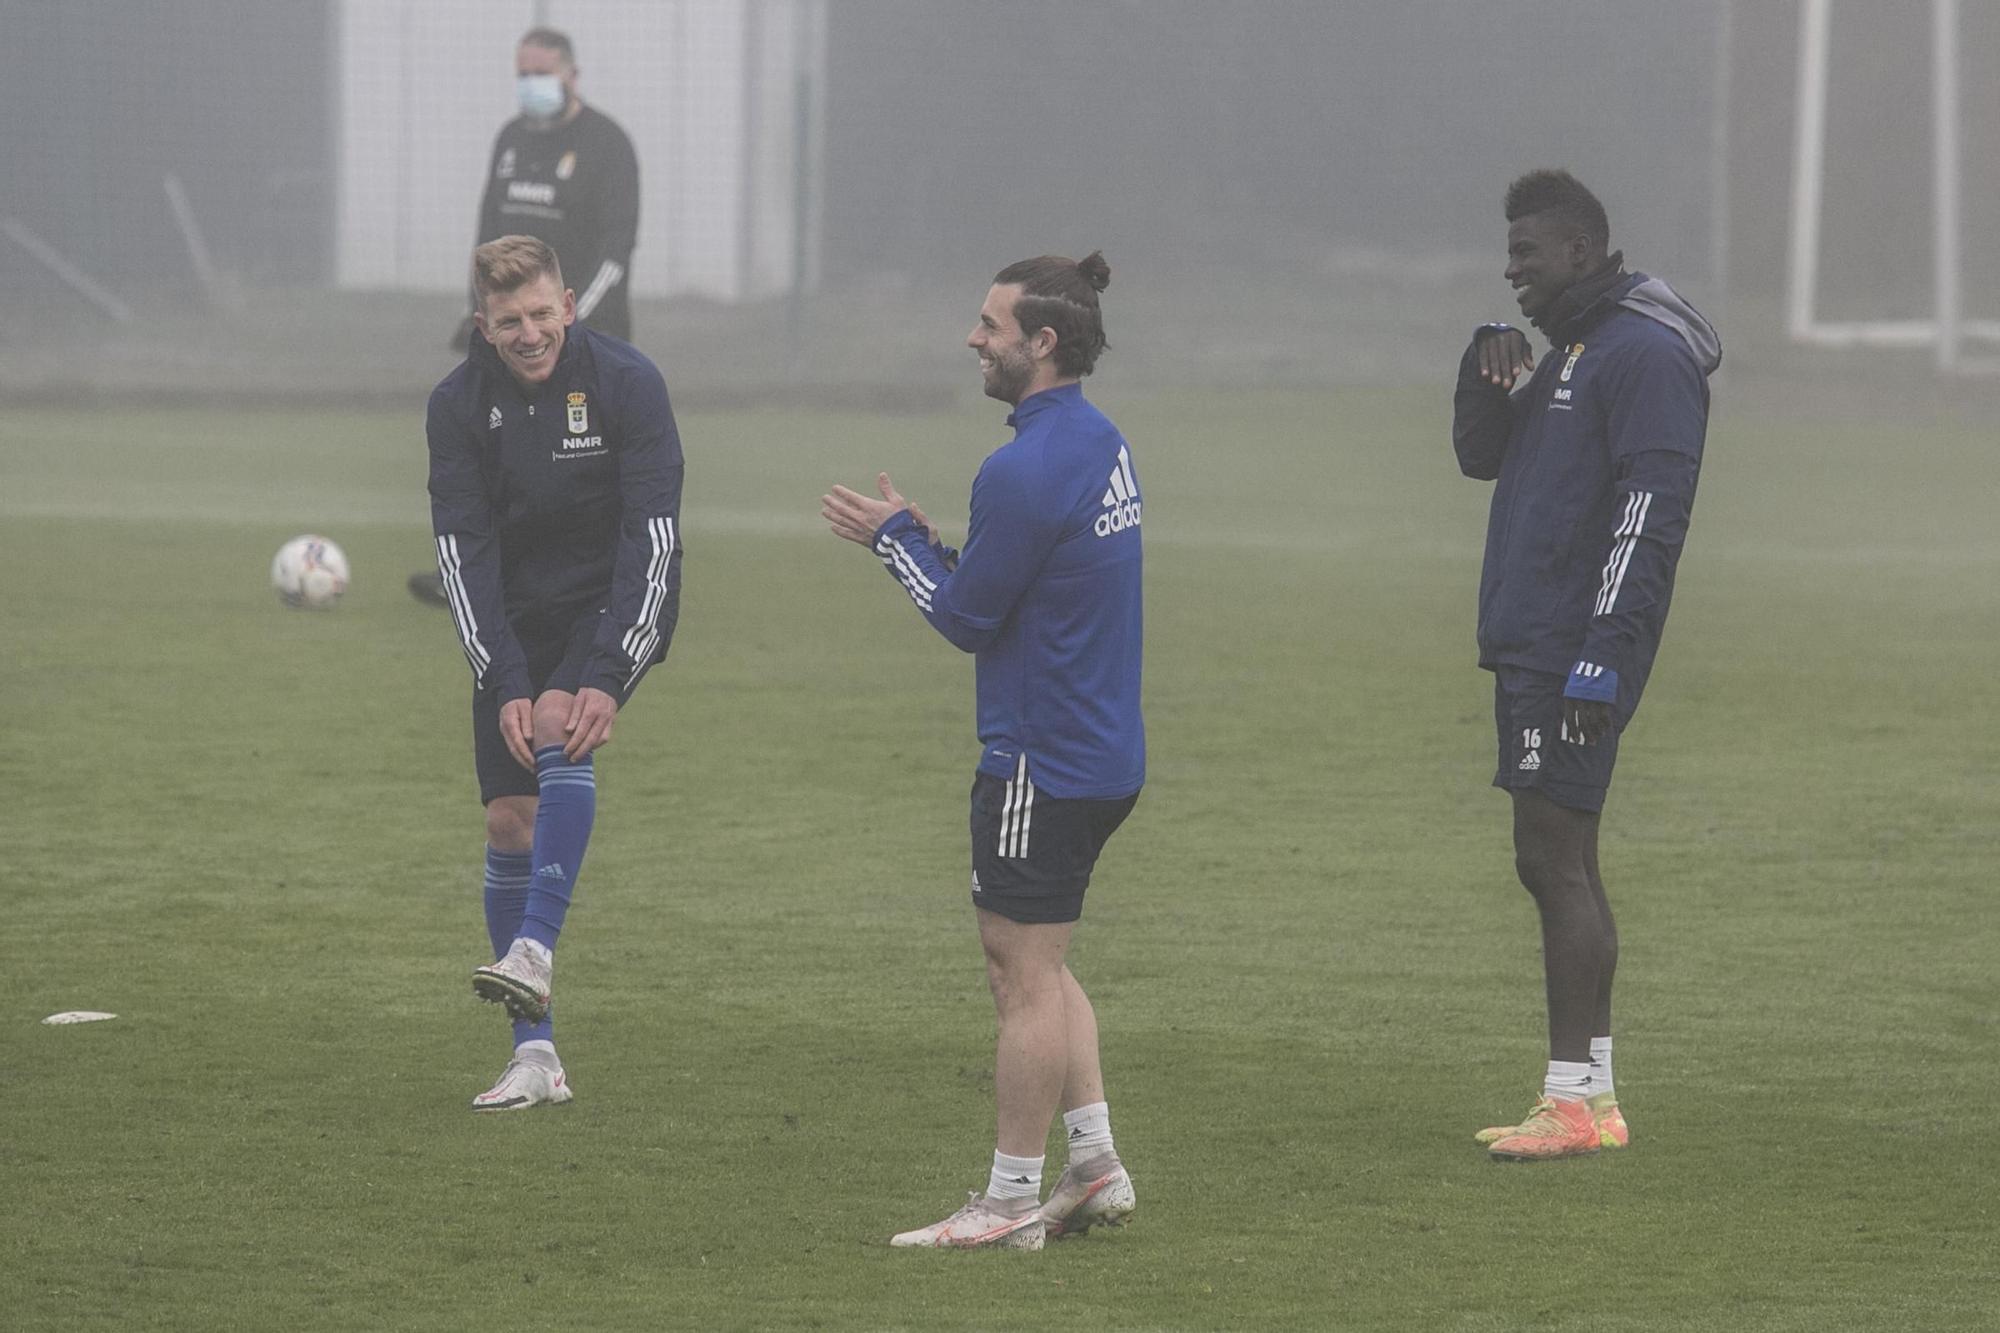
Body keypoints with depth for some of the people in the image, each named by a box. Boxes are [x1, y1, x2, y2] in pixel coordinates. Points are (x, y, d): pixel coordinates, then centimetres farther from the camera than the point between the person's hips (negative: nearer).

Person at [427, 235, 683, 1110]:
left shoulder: (626, 384, -15)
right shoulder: (459, 406, -7)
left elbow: (654, 535, -19)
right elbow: (462, 550, -10)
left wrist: (607, 675, -27)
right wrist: (504, 683, -20)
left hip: (611, 607, -3)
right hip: (514, 625, 3)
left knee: (561, 725, -33)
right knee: (508, 820, -3)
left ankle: (535, 950, -35)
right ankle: (535, 1057, 2)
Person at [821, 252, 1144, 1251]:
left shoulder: (1025, 472, -21)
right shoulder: (1101, 445, 10)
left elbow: (964, 617, -14)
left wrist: (893, 535, 0)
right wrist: (926, 541, 11)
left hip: (1039, 764, -10)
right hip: (1105, 755, 10)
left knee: (1024, 974, -3)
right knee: (1038, 963, 18)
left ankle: (1010, 1201, 3)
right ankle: (1096, 1167, 17)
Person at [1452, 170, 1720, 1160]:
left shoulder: (1646, 354, -13)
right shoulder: (1571, 349, 19)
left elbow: (1650, 512, -19)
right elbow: (1481, 455, 25)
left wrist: (1602, 655, -24)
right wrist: (1488, 369, 4)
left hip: (1576, 657, -10)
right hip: (1528, 648, 10)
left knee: (1552, 861, -11)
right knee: (1559, 865, 10)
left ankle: (1578, 1103, -11)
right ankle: (1588, 1094, 13)